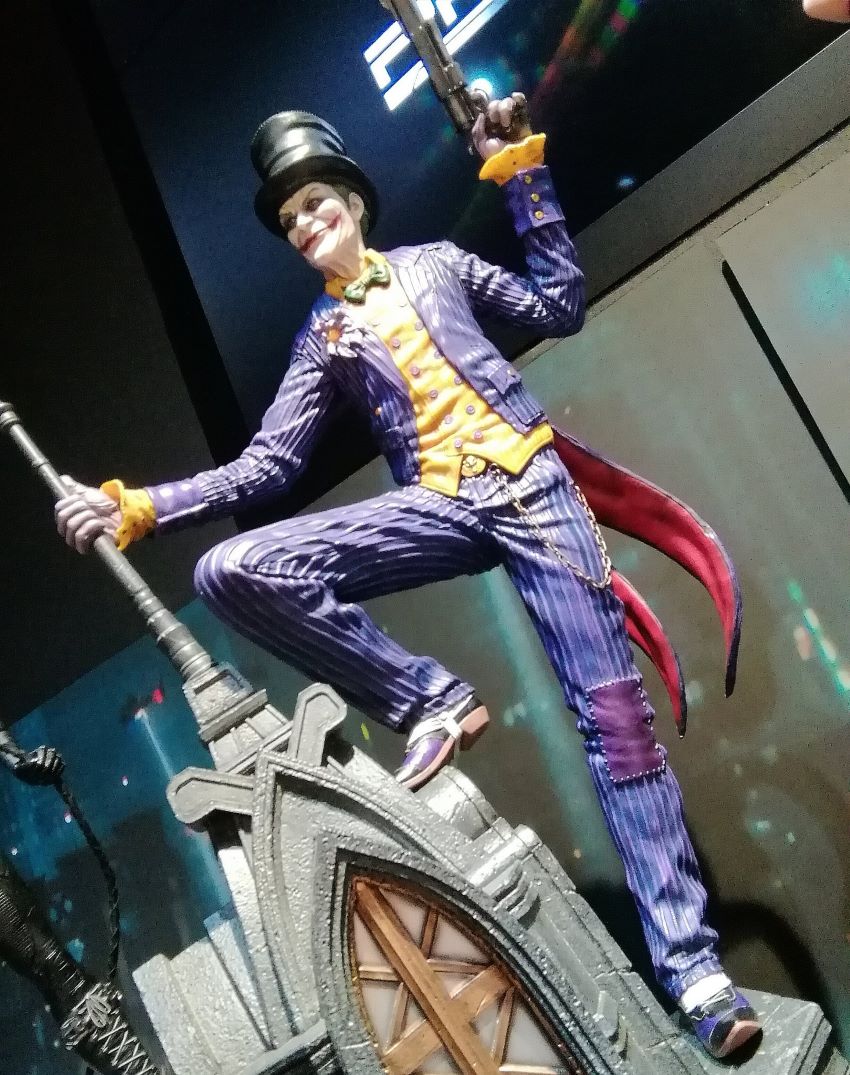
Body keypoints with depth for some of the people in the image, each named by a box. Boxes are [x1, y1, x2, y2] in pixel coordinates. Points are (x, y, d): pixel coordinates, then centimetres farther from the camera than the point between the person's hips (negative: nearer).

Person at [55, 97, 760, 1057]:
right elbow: (264, 466, 9)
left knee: (613, 709, -9)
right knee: (233, 570, -20)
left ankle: (688, 962, -1)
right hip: (439, 507, 1)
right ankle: (432, 701, -10)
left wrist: (521, 172, 11)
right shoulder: (322, 339, 18)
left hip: (531, 484, -1)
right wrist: (135, 508, 0)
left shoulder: (436, 261, 18)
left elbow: (560, 308, 14)